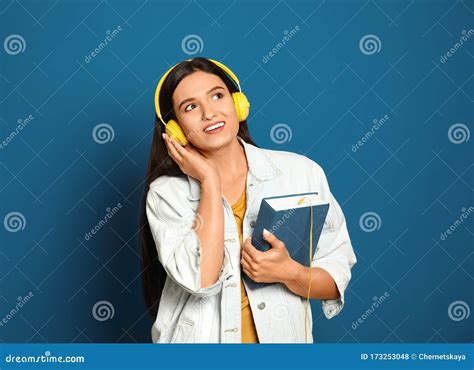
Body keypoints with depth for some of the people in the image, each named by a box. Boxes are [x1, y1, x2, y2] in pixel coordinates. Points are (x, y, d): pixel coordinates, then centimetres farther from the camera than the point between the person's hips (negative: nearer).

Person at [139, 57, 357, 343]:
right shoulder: (165, 193, -7)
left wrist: (289, 272, -21)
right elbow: (201, 280, -21)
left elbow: (336, 280, -3)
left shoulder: (303, 172, -5)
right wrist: (209, 181, -16)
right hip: (200, 337, 0)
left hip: (283, 335, 1)